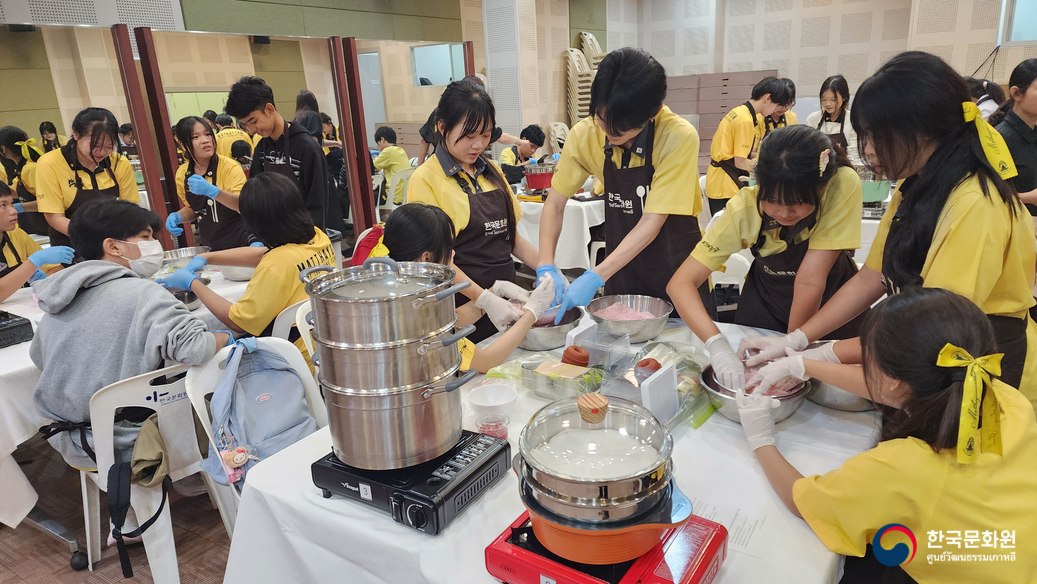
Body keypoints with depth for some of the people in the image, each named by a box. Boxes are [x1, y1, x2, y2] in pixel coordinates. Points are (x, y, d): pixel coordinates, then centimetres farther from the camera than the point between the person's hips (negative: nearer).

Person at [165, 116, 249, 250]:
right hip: (210, 247, 5)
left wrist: (211, 190, -37)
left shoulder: (230, 167, -13)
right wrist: (177, 217, -3)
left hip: (240, 244, -5)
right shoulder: (182, 174, 3)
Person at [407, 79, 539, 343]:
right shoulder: (426, 179, -9)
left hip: (506, 301, 6)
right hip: (465, 307, -6)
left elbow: (511, 236, 13)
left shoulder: (492, 170, 10)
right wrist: (484, 299, -23)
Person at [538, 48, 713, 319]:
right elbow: (555, 203, -5)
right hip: (622, 264, 3)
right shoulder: (585, 134, -12)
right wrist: (546, 266, -19)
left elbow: (652, 222, -25)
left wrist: (595, 277, -32)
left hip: (678, 267, -3)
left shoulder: (679, 137, -24)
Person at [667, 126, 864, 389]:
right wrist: (718, 345, -46)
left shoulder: (843, 185, -31)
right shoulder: (745, 207, -28)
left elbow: (811, 279, -31)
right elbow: (680, 283, -32)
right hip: (766, 296, 1)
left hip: (832, 296, 0)